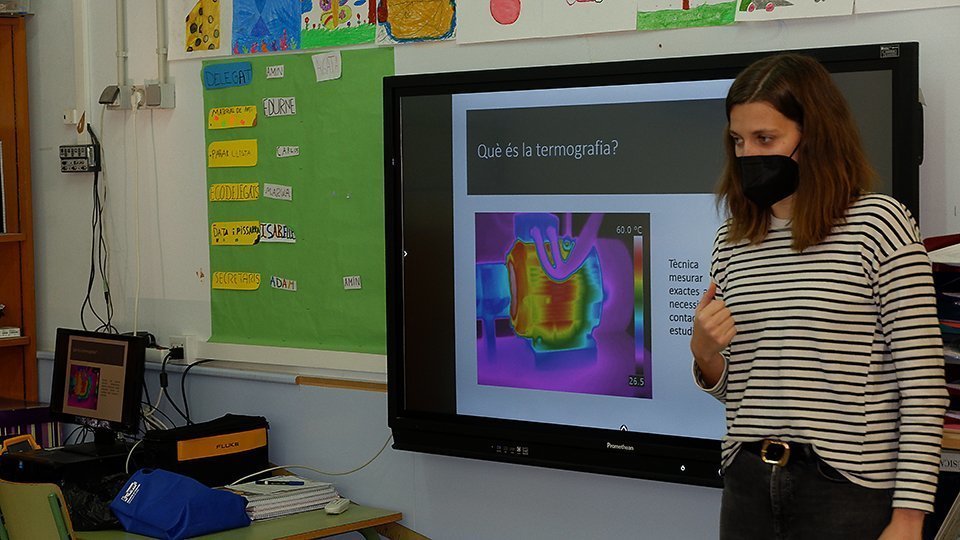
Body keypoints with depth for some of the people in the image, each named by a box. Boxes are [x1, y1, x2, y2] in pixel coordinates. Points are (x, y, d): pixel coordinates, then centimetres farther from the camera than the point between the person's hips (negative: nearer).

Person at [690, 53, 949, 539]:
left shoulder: (878, 224, -7)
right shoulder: (731, 240, 9)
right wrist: (704, 352, -6)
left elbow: (923, 383, -10)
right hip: (748, 486, 5)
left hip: (848, 492, -5)